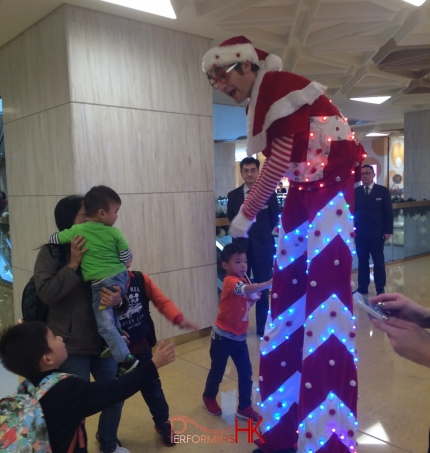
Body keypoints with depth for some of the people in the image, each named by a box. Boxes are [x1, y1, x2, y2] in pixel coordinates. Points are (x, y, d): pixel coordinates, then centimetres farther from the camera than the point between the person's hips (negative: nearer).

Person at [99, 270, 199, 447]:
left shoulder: (140, 279, -9)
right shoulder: (103, 287, -18)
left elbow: (162, 301, -14)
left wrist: (178, 319, -31)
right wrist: (113, 305, -48)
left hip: (142, 346, 2)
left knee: (151, 385, 17)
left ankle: (162, 423, 39)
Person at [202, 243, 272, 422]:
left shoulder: (244, 279, 3)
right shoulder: (230, 281, -23)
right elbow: (247, 289, -43)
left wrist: (254, 298, -8)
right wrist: (269, 283, -54)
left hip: (239, 337, 7)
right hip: (223, 336, -7)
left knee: (246, 372, 7)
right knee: (217, 370, 13)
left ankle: (244, 407, 21)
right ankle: (209, 397, 38)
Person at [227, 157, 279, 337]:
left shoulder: (269, 193, -3)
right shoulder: (233, 195, 4)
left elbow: (274, 220, 4)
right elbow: (231, 220, 11)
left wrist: (262, 235, 6)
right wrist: (240, 234, 4)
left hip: (263, 247, -1)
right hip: (240, 246, 2)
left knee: (263, 290, 9)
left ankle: (262, 328, 24)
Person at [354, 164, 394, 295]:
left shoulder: (383, 191, 2)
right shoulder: (355, 192, 5)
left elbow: (388, 212, 0)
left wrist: (388, 231, -6)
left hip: (377, 234, -1)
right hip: (360, 234, 1)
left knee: (379, 262, 6)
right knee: (362, 262, 7)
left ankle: (380, 289, 14)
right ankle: (362, 287, 15)